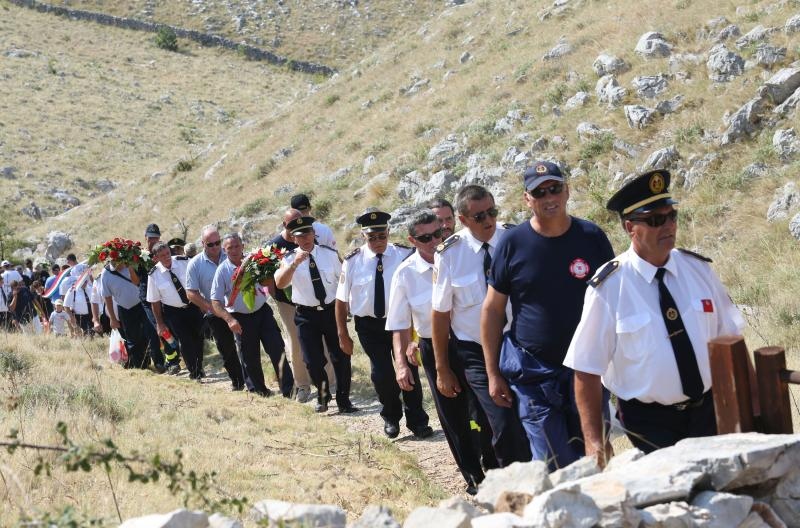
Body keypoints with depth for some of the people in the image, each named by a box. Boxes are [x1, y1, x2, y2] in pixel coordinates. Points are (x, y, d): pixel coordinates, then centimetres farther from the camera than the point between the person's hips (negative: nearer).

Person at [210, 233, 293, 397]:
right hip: (241, 318, -2)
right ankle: (257, 388, 29)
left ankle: (288, 388, 0)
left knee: (277, 349, -4)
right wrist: (229, 320, -26)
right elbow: (215, 301, -13)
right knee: (250, 357, 8)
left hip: (262, 311, 2)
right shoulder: (222, 270, -10)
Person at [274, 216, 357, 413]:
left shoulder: (330, 254, -1)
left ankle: (343, 401, 18)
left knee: (341, 356, 3)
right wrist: (294, 263, -36)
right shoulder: (289, 259, -6)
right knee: (313, 361, 1)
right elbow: (279, 284, -23)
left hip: (332, 310, 1)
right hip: (306, 315, -1)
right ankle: (322, 397, 27)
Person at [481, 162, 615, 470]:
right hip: (533, 373, -2)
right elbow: (492, 309, 1)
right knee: (552, 464, -4)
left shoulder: (592, 237, -1)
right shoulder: (512, 244, -4)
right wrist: (493, 374, 0)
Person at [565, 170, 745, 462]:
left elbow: (728, 340, 5)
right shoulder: (609, 287, -15)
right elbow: (587, 370, -13)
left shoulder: (698, 269, -2)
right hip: (649, 422, -4)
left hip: (709, 409, 4)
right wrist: (594, 440, -14)